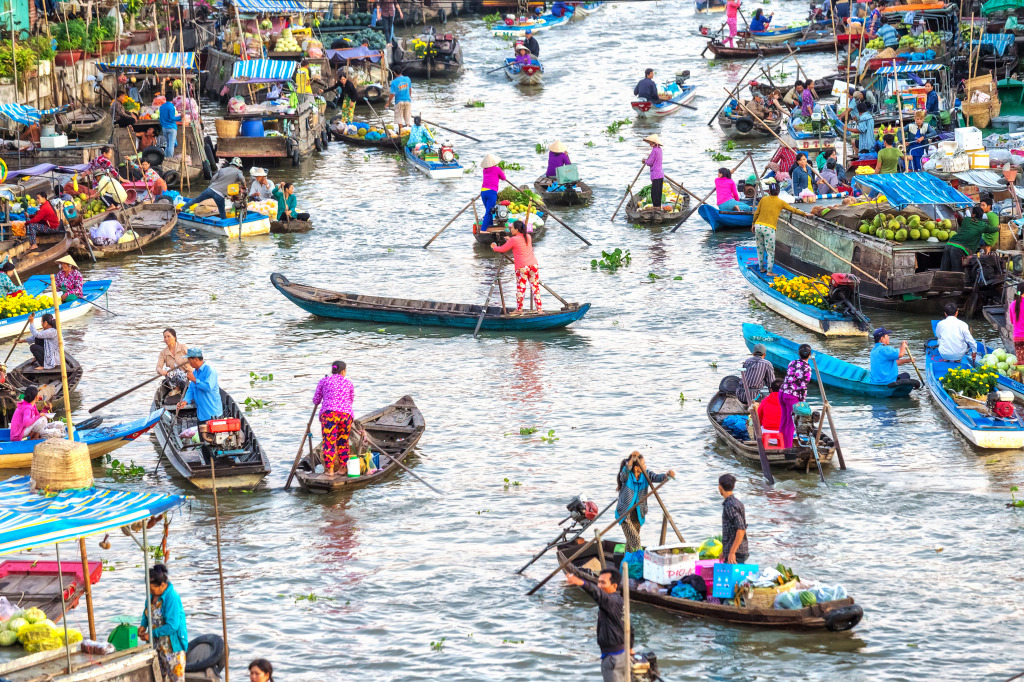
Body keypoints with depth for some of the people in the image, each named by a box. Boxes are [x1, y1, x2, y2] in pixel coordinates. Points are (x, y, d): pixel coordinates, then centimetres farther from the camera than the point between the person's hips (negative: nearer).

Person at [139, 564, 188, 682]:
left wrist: (151, 635, -20)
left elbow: (172, 626, -26)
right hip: (156, 644, 8)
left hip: (172, 645, -8)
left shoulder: (172, 598, -24)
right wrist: (143, 625, 2)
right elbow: (146, 612, 22)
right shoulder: (152, 594, 2)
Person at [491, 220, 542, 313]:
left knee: (520, 288, 6)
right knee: (535, 286, 5)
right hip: (533, 264, 5)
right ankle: (539, 309, 3)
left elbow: (502, 249, 3)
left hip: (521, 267, -5)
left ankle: (519, 309, 15)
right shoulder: (528, 237, 11)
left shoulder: (514, 240, -7)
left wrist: (494, 247, 23)